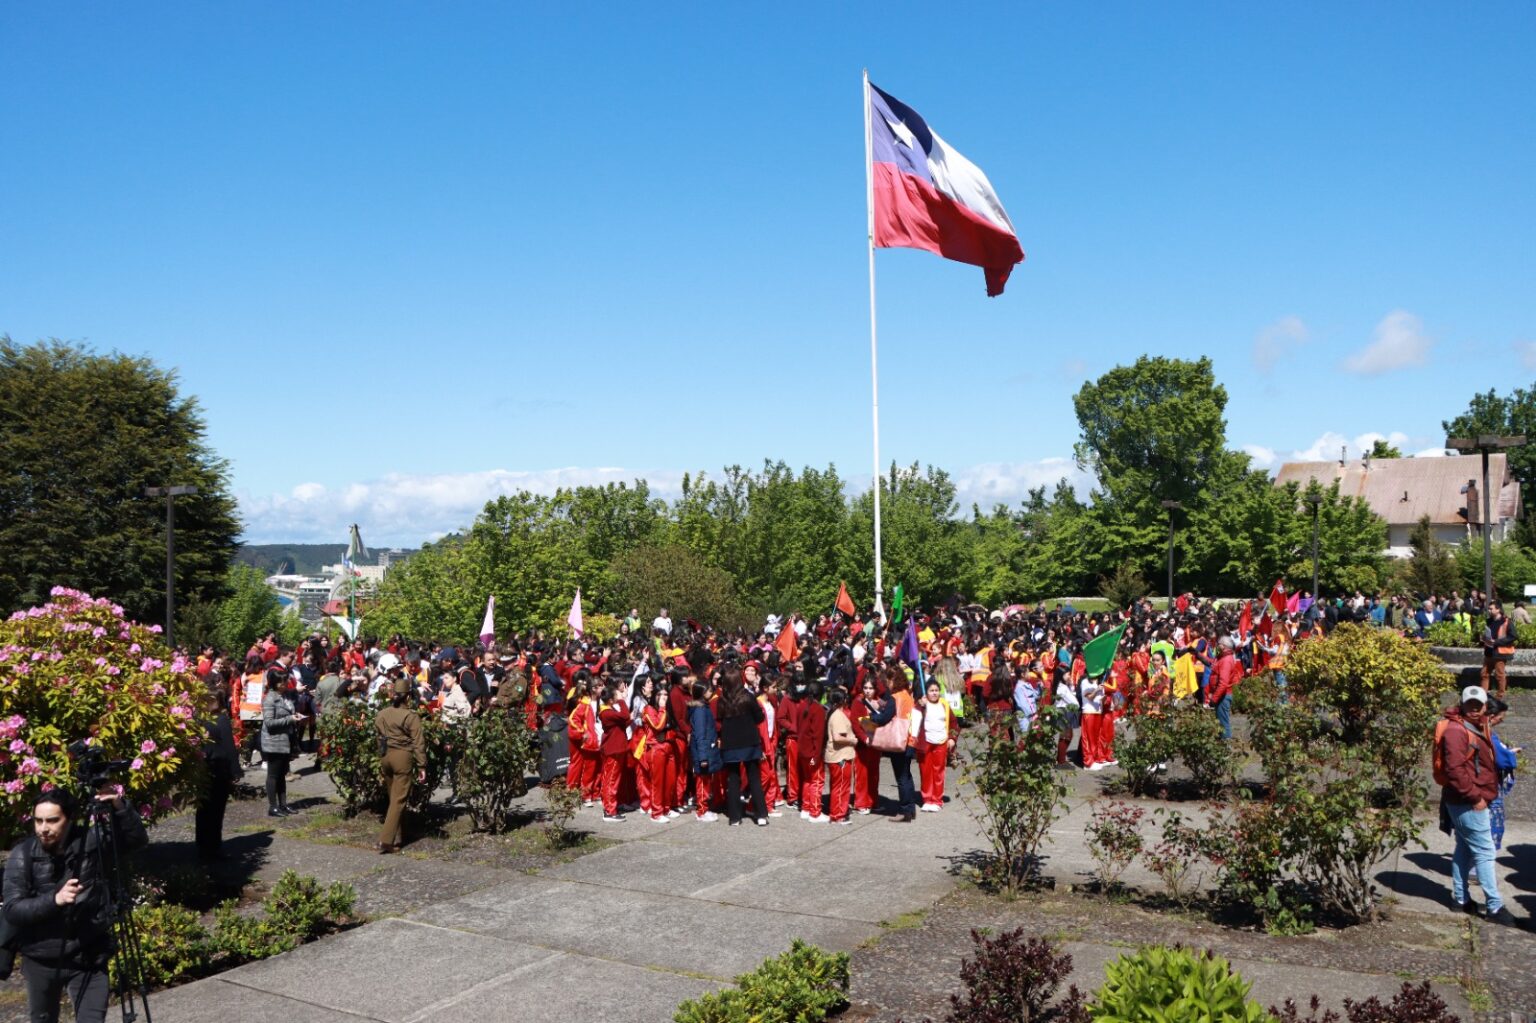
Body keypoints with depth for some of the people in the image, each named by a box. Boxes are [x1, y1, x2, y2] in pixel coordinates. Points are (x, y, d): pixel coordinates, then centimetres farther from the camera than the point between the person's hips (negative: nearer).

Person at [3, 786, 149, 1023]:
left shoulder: (92, 841, -9)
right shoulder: (22, 855, -9)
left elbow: (138, 840, -9)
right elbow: (12, 910, -14)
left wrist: (120, 808, -25)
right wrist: (54, 899, -31)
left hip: (88, 957, -1)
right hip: (41, 959, 1)